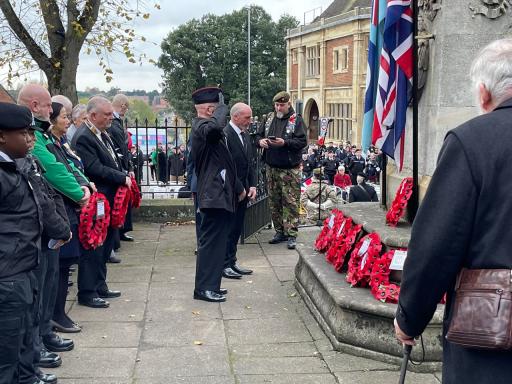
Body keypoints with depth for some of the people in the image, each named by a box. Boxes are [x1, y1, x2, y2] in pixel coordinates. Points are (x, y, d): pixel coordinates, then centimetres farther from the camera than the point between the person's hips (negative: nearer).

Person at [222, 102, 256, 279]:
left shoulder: (245, 135, 13)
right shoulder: (224, 135, -16)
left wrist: (252, 186, 6)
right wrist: (239, 188, -15)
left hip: (243, 190, 8)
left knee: (237, 228, 13)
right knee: (228, 228, -1)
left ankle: (231, 262, 21)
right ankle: (224, 265, 7)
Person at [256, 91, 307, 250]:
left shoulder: (296, 119, -4)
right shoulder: (269, 118, 12)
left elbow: (303, 141, -12)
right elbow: (258, 135, 16)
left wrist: (285, 142, -24)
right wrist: (260, 141, -7)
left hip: (290, 169, -6)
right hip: (271, 167, 6)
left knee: (291, 202, -6)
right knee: (274, 202, 10)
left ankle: (291, 235, -3)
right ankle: (280, 232, 21)